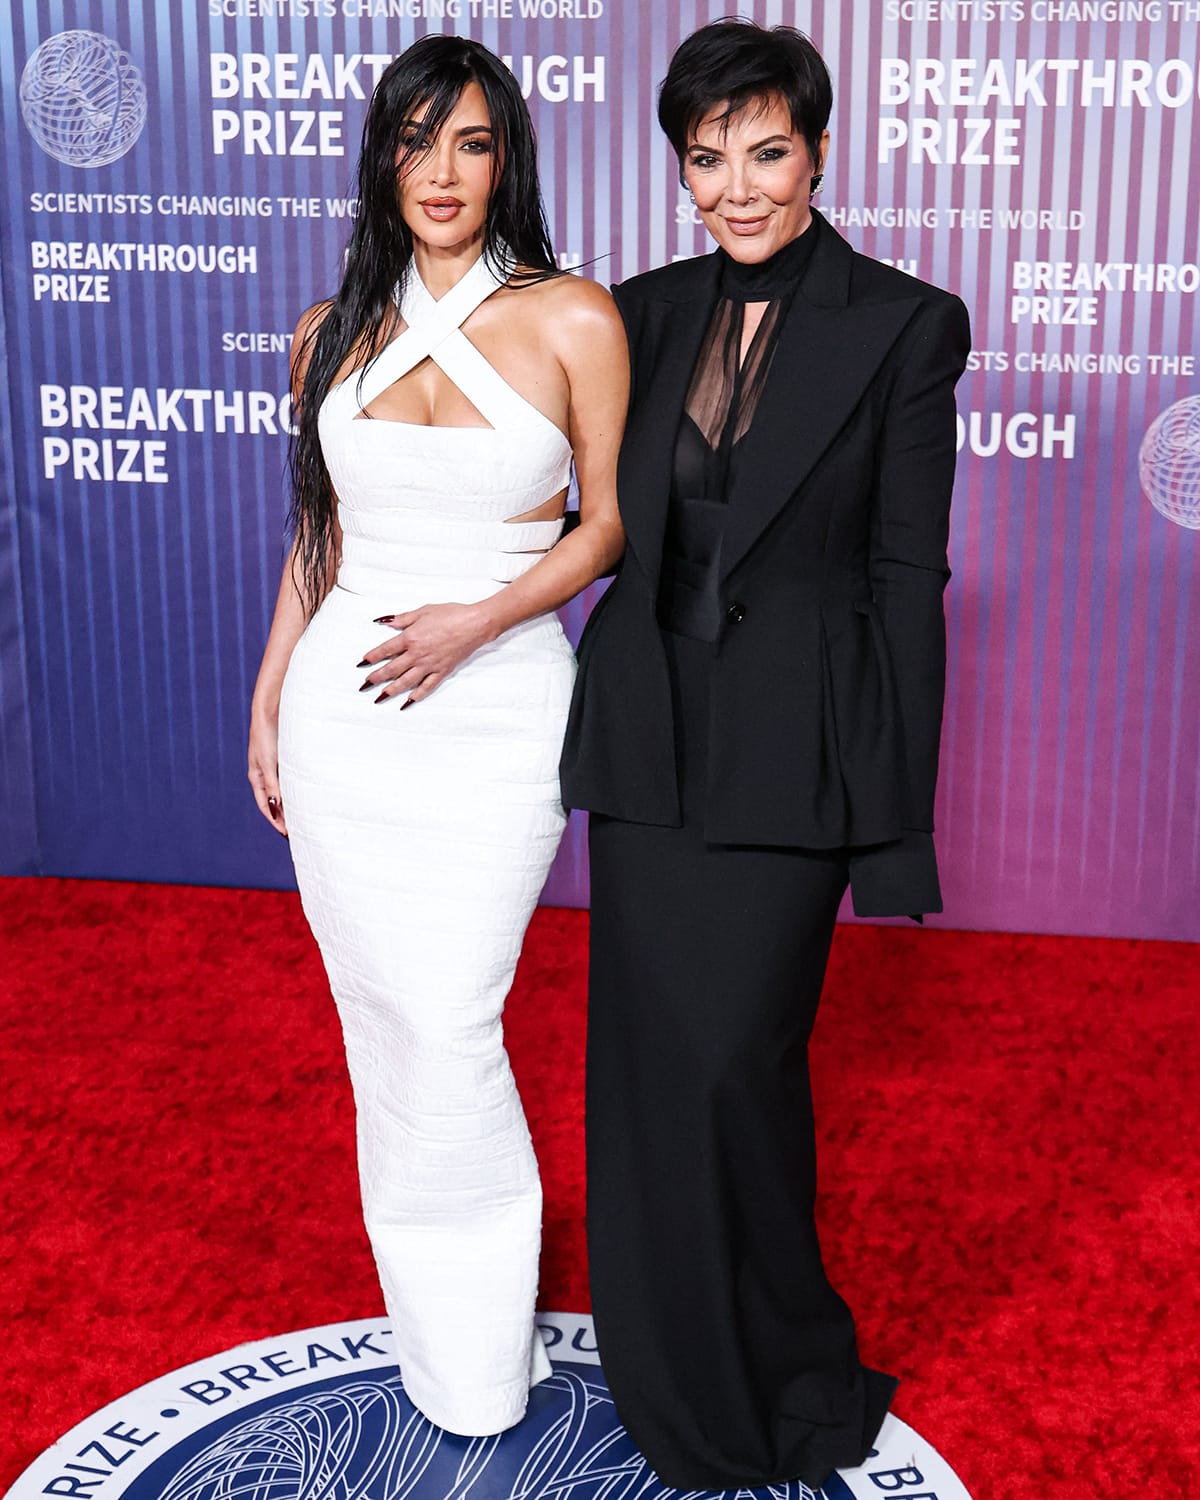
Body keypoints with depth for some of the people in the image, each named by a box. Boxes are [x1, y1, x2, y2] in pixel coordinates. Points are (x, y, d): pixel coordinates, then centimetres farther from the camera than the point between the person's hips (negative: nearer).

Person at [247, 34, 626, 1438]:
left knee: (444, 1030, -6)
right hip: (341, 704, 4)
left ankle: (475, 1357, 16)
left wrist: (475, 619, -14)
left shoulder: (572, 321, -4)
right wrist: (268, 700, 13)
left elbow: (607, 524, -1)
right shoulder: (334, 335, 7)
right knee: (376, 1018, 10)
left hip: (494, 710, -4)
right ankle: (426, 1311, 30)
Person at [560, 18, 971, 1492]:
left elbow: (906, 576, -7)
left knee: (736, 1062, -3)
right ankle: (673, 1370, 32)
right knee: (647, 1064, 10)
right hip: (647, 734, 5)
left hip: (791, 750, -4)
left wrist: (897, 819, -8)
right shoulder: (648, 312, 8)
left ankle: (774, 1374, 24)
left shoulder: (902, 325, -5)